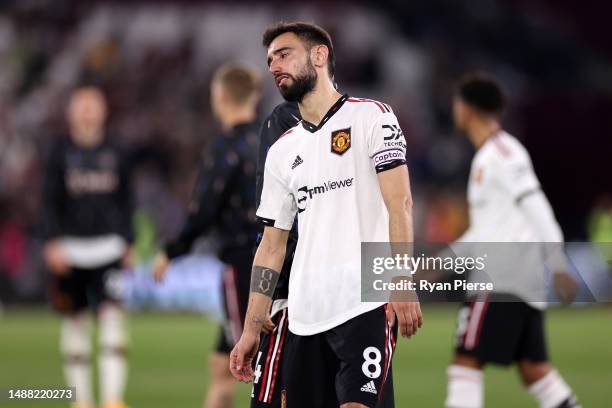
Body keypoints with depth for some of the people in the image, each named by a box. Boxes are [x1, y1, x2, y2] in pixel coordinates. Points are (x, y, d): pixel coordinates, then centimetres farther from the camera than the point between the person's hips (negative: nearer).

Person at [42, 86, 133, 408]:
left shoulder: (113, 154, 8)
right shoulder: (61, 153, 3)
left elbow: (125, 202, 14)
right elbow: (50, 202, 1)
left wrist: (127, 244, 10)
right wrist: (53, 243, -9)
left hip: (108, 248, 1)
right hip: (71, 246, -1)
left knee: (113, 317, -11)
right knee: (75, 323, 5)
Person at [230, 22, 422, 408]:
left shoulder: (370, 116, 3)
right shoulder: (281, 152, 19)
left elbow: (399, 203, -7)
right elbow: (272, 245, 19)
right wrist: (252, 328, 13)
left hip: (365, 306, -6)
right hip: (304, 317, 6)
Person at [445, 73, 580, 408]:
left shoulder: (502, 153, -9)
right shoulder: (487, 156, 21)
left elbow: (535, 206, -19)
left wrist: (558, 264, -26)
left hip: (505, 278, -9)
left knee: (467, 359, -10)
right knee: (533, 366, 7)